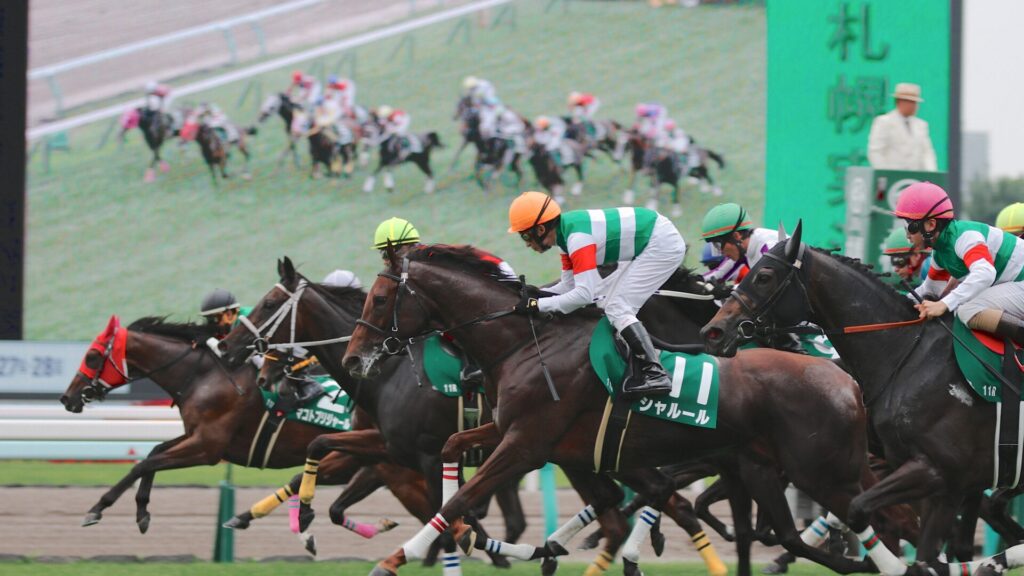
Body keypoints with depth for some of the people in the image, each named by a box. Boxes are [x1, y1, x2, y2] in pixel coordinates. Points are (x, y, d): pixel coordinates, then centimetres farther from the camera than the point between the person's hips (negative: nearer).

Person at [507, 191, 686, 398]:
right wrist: (532, 294, -3)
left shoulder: (577, 238, -25)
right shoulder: (566, 230, 4)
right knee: (614, 306, 14)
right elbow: (569, 286, 10)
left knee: (617, 308, -13)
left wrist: (538, 304, -25)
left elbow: (584, 294, -29)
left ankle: (654, 374, -18)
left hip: (663, 246, -10)